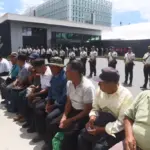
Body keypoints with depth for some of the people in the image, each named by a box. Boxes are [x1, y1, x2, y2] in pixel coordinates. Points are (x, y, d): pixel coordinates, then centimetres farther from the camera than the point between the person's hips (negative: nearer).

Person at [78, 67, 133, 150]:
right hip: (102, 120, 5)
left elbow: (122, 123, -20)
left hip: (117, 128, -5)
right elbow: (95, 108, 6)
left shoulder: (126, 96, -21)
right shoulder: (100, 90, -6)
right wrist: (93, 116, -16)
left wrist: (102, 129, -23)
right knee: (82, 138, -10)